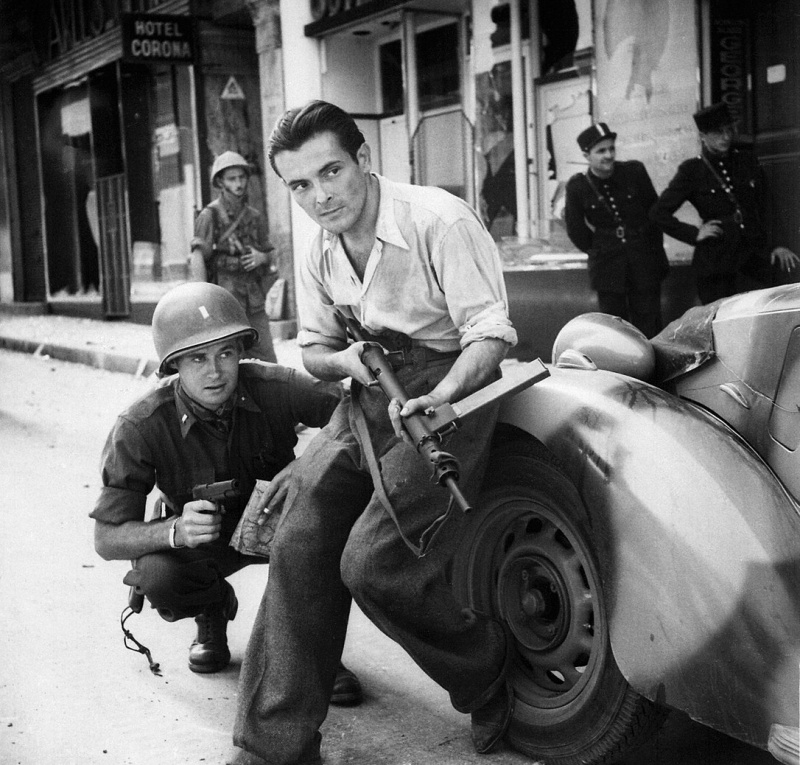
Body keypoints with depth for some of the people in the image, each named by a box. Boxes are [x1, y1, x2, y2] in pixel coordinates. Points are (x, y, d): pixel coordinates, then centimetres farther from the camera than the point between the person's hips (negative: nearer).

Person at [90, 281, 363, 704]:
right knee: (156, 575, -32)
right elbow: (107, 538, -23)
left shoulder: (275, 387, -26)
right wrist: (176, 531, -43)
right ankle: (213, 609, 8)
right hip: (199, 538, 0)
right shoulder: (140, 427, -27)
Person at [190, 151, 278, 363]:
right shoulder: (210, 215, -3)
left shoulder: (255, 217, 14)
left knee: (269, 365, 3)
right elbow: (197, 259, -10)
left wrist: (262, 257, -2)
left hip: (254, 305, 5)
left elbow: (268, 255, 23)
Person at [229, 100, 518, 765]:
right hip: (369, 391, 7)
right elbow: (313, 349, 17)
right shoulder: (321, 252, 7)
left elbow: (492, 333, -18)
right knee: (298, 548, -4)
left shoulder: (439, 219, -16)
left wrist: (438, 398, -34)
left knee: (374, 564, -17)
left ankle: (489, 678, 11)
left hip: (446, 388, -7)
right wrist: (346, 360, -7)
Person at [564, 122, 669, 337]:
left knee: (649, 328, 2)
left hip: (645, 263, 1)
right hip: (607, 269, 0)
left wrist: (653, 250, 9)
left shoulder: (634, 171, -3)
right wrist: (598, 251, 8)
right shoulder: (578, 186, -5)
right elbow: (576, 231, 7)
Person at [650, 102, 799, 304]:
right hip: (716, 264, -3)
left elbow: (765, 206, 20)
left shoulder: (746, 160, 12)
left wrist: (776, 245, 13)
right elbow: (658, 213, 1)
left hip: (756, 256, 3)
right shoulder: (691, 171, 0)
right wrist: (694, 234, -5)